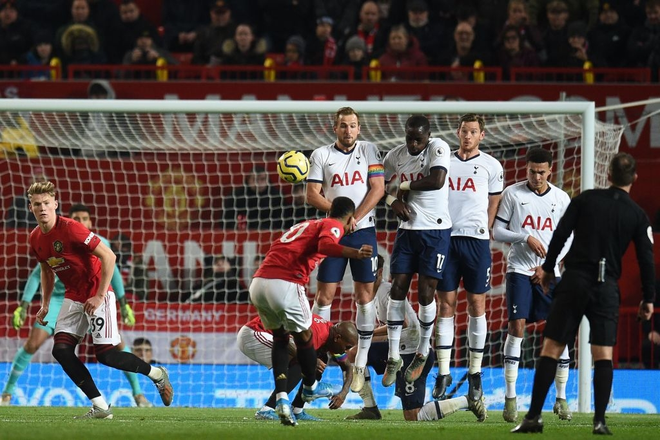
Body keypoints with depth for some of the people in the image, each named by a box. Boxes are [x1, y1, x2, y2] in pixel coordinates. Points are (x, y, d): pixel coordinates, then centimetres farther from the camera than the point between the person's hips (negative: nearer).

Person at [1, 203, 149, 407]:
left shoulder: (100, 244, -12)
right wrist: (23, 306, -18)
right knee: (32, 344, -15)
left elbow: (112, 271, 5)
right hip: (59, 300, -1)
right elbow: (36, 276, -11)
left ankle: (138, 393, 1)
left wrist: (124, 304, 6)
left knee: (117, 343, -13)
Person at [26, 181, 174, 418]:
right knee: (61, 350, -9)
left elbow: (108, 257, -21)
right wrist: (45, 305, 11)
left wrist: (100, 296, -21)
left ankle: (157, 374, 16)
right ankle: (100, 407, -3)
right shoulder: (36, 238, 2)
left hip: (96, 296, -7)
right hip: (73, 298, 7)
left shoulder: (70, 229, -22)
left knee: (105, 355, -11)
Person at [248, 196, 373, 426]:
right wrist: (355, 253, -28)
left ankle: (281, 398, 11)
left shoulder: (305, 225, 29)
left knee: (280, 338, 23)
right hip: (285, 284, -7)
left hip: (257, 284, 7)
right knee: (304, 337, 17)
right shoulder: (333, 226, 6)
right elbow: (325, 245, -17)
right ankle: (310, 387, 36)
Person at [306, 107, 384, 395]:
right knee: (325, 295, -4)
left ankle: (360, 365, 5)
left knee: (365, 295, 0)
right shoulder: (321, 155, 4)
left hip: (363, 231, 0)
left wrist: (355, 218, -13)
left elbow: (378, 188, -3)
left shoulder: (368, 151, 5)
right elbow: (312, 195, -1)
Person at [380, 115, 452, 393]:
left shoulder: (438, 148, -13)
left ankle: (423, 353, 15)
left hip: (436, 231, -5)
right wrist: (393, 201, -5)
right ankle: (393, 357, 5)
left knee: (425, 291, -4)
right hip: (407, 229, 5)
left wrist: (405, 186, -14)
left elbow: (437, 180, -27)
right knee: (398, 287, -1)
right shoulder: (395, 156, 3)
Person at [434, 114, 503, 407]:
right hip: (445, 237, 2)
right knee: (446, 304, 0)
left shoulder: (490, 166, 6)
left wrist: (481, 234, 1)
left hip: (476, 240, -2)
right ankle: (443, 372, 2)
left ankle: (475, 373, 7)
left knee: (477, 304, 1)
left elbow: (493, 207, 9)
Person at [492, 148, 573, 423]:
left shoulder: (561, 199, 5)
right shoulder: (512, 194, 0)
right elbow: (497, 232, 0)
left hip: (548, 273, 2)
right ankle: (510, 397, -6)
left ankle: (561, 398, 7)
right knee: (517, 326, -12)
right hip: (519, 270, -2)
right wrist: (526, 237, -15)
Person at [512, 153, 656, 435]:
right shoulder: (638, 216, 3)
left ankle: (533, 416, -6)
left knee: (551, 349, 0)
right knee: (603, 355, 5)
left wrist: (548, 268, 12)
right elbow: (646, 258, 3)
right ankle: (600, 420, -4)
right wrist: (648, 298, 12)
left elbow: (560, 234, 0)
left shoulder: (585, 199, 2)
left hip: (574, 281, 0)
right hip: (607, 287, 0)